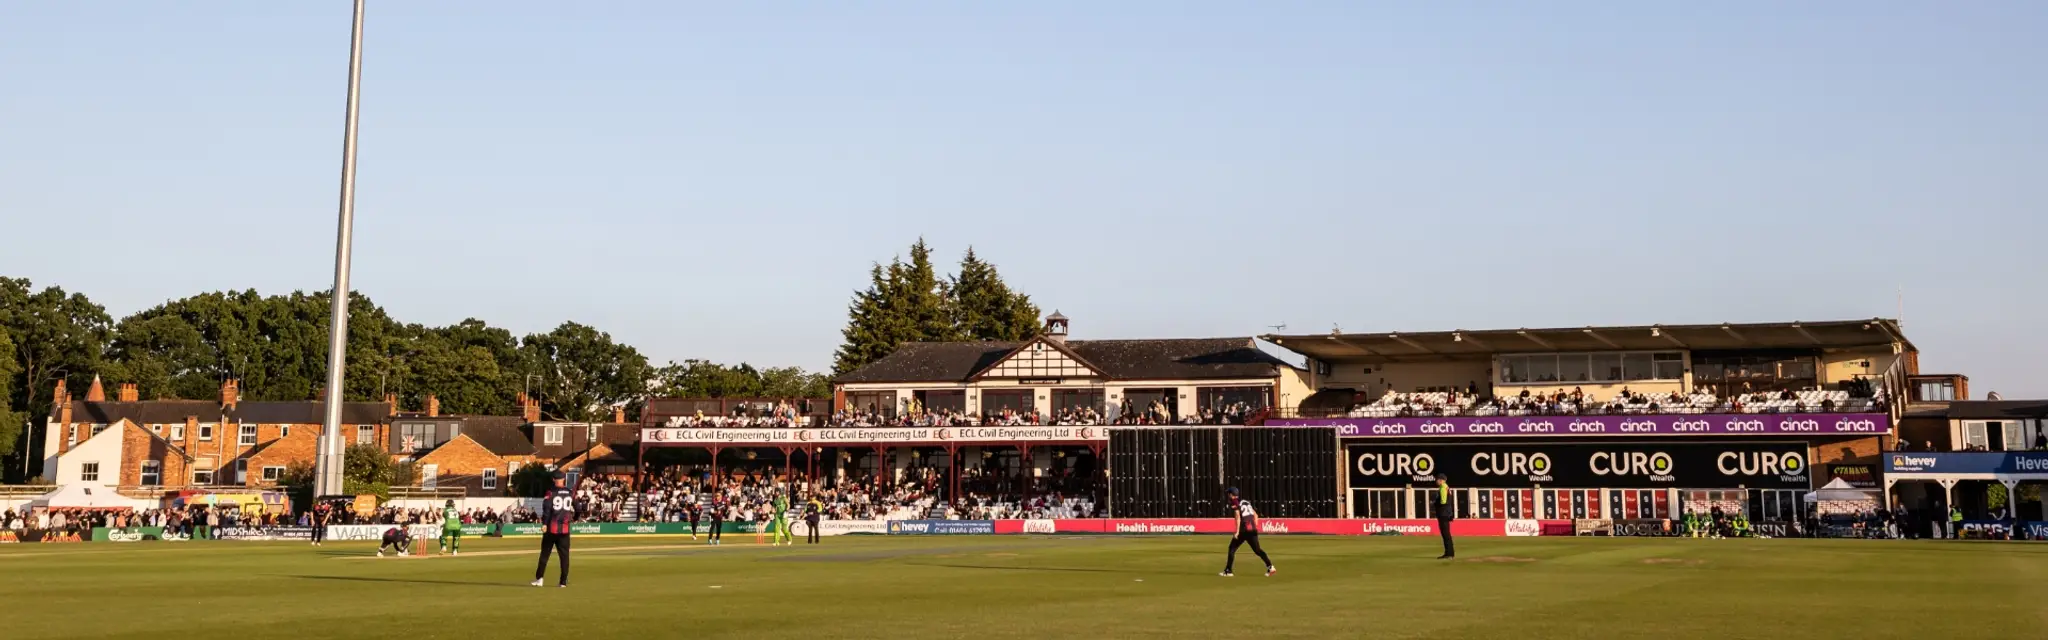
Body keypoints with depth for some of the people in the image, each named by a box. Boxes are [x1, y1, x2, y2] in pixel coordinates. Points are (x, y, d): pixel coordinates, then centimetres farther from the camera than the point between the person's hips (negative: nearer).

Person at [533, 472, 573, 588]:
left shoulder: (551, 492, -5)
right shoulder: (571, 493, 6)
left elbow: (547, 508, -15)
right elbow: (577, 507, 11)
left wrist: (544, 523, -18)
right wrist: (574, 518, 29)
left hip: (551, 528, -2)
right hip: (565, 528, 2)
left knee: (544, 553, 7)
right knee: (564, 555, 4)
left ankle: (539, 578, 6)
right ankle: (563, 582, 2)